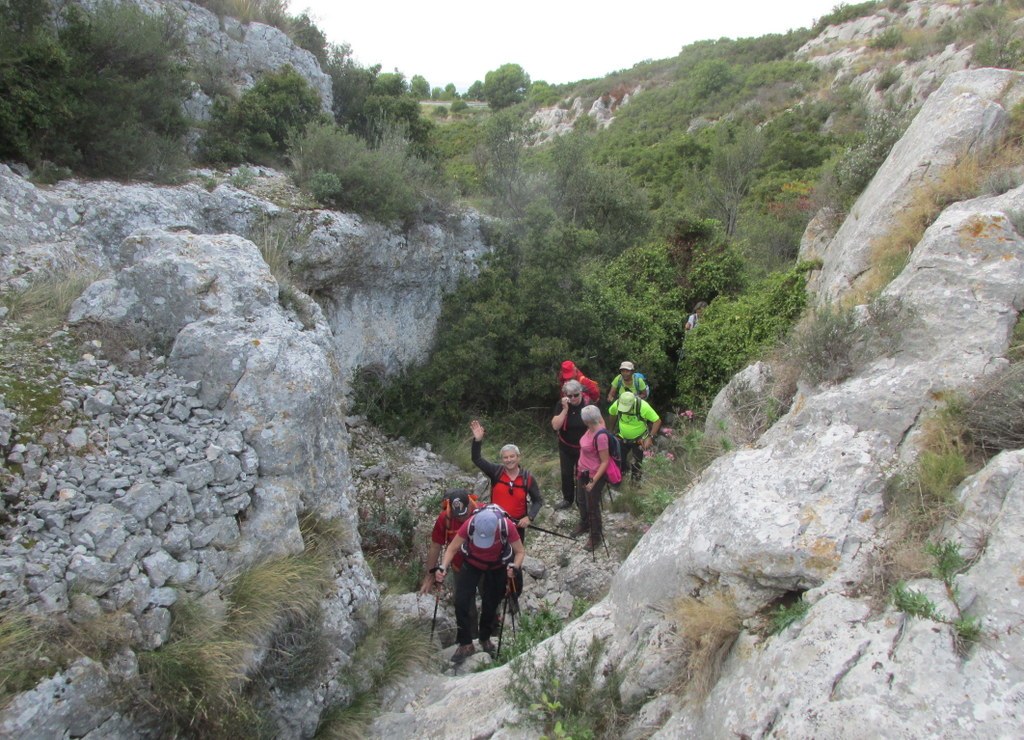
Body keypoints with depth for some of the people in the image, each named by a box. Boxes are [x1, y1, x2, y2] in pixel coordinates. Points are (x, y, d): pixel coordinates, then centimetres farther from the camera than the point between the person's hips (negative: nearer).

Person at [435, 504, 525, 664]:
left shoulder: (506, 527, -36)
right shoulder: (469, 524, -36)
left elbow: (520, 551, -21)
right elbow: (452, 549, -24)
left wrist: (515, 567, -40)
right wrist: (443, 567, -40)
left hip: (497, 567, 0)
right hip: (472, 564, 0)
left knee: (491, 605, 11)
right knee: (461, 602, -8)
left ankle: (485, 638, 36)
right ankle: (465, 644, 6)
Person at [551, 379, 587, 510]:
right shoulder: (561, 404, -14)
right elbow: (555, 426, -22)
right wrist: (565, 409, -30)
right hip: (566, 447, 2)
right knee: (566, 473, 14)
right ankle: (567, 499, 33)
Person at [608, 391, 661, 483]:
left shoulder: (643, 406, -33)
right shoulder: (617, 403, -24)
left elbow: (657, 421, -26)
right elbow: (611, 413, -1)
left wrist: (650, 438, -28)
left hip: (639, 440, -2)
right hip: (622, 438, 2)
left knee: (637, 462, 16)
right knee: (619, 460, 14)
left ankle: (635, 479, 39)